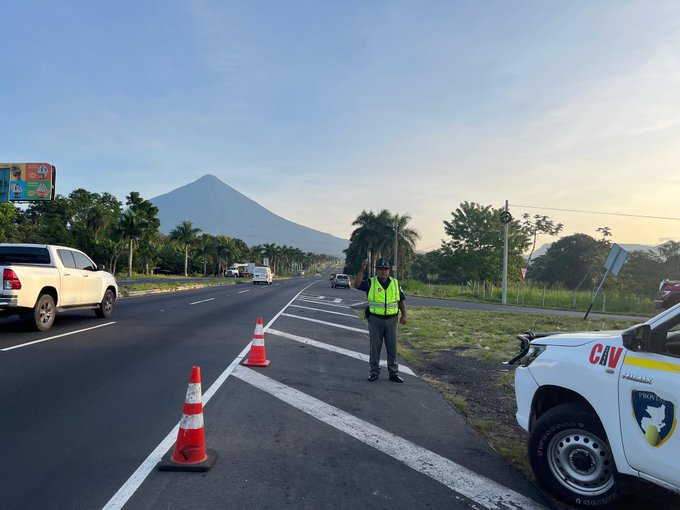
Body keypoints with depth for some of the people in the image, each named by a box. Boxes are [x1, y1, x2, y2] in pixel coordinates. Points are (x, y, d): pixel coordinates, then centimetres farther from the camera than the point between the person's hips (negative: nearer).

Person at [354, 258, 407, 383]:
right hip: (375, 319, -2)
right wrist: (362, 270, -23)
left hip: (391, 320, 2)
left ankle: (394, 373, 13)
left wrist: (404, 315, 0)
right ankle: (374, 372, 16)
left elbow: (402, 300, 9)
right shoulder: (370, 283, -1)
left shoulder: (395, 283, 6)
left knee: (392, 347, 6)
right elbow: (356, 285, -16)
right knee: (375, 347, 6)